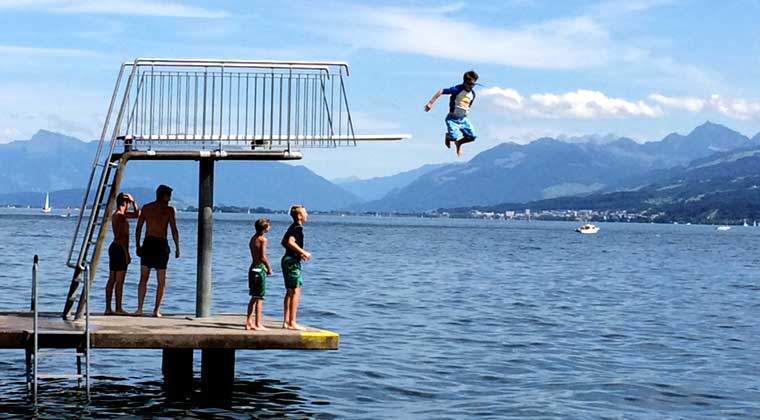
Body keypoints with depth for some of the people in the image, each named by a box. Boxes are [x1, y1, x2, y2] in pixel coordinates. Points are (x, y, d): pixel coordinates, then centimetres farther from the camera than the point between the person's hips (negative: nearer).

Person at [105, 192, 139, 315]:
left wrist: (133, 201, 13)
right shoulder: (121, 216, -14)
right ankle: (118, 309, -5)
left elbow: (137, 214, 24)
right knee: (119, 281, -6)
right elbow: (121, 237, -21)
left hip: (114, 248, 10)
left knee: (112, 280, 10)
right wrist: (126, 254, -20)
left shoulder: (116, 215, 16)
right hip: (120, 249, -10)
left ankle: (108, 308, 11)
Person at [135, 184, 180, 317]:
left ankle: (139, 308, 1)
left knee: (143, 278, 9)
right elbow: (174, 230, -6)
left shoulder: (146, 207, 8)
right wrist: (177, 248, 1)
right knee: (161, 280, 5)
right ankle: (156, 310, 1)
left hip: (148, 243, 3)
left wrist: (138, 245, 16)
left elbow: (139, 228, 9)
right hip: (161, 244, -3)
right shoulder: (168, 209, -3)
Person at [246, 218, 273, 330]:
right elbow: (263, 257, -17)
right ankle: (258, 324, -4)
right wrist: (269, 268, -4)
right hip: (259, 268, -8)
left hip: (253, 267, 8)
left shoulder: (253, 238, 14)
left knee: (254, 298, 15)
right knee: (259, 298, -5)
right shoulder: (262, 239, -12)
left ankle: (249, 322, 16)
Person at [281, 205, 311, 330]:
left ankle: (286, 321, 15)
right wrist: (303, 252, -19)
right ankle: (292, 322, -9)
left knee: (289, 291, 13)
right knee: (295, 291, -8)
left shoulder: (292, 227, 16)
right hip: (293, 261, -10)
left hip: (287, 259, 10)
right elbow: (290, 242, -28)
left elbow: (283, 242, 24)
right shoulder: (298, 228, -14)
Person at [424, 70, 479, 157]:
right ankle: (448, 136, 18)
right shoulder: (457, 89, -18)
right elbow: (440, 92, -23)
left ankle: (459, 143, 29)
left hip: (463, 119, 6)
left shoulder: (472, 94, 3)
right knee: (454, 137, -22)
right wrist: (430, 103, -29)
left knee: (472, 137, -3)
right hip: (452, 118, -6)